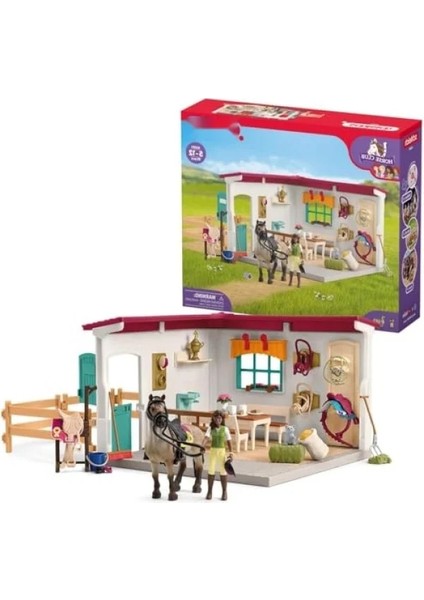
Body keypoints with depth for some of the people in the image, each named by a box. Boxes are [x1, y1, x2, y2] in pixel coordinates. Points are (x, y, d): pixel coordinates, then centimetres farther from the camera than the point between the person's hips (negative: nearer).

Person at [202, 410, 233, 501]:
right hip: (213, 451, 1)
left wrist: (231, 453, -6)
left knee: (222, 471, 7)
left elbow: (228, 441, 0)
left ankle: (224, 492, 18)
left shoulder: (225, 429, -1)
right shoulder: (210, 428, -1)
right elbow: (206, 438, -15)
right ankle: (209, 491, 14)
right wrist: (203, 446, -33)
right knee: (211, 471, 3)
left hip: (222, 451, -1)